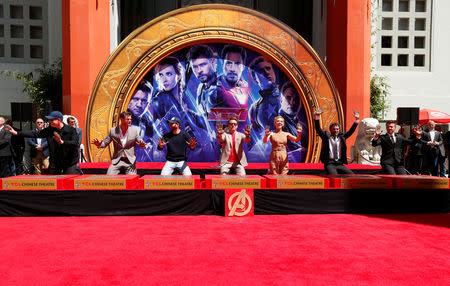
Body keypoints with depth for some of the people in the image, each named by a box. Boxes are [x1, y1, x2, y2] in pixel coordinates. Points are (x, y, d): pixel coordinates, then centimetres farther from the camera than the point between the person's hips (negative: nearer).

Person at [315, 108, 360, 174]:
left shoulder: (341, 137, 14)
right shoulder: (326, 136, 5)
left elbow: (351, 131, 17)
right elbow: (318, 129, -2)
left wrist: (356, 120, 9)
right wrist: (317, 116, -12)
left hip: (340, 164, 4)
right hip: (329, 164, -4)